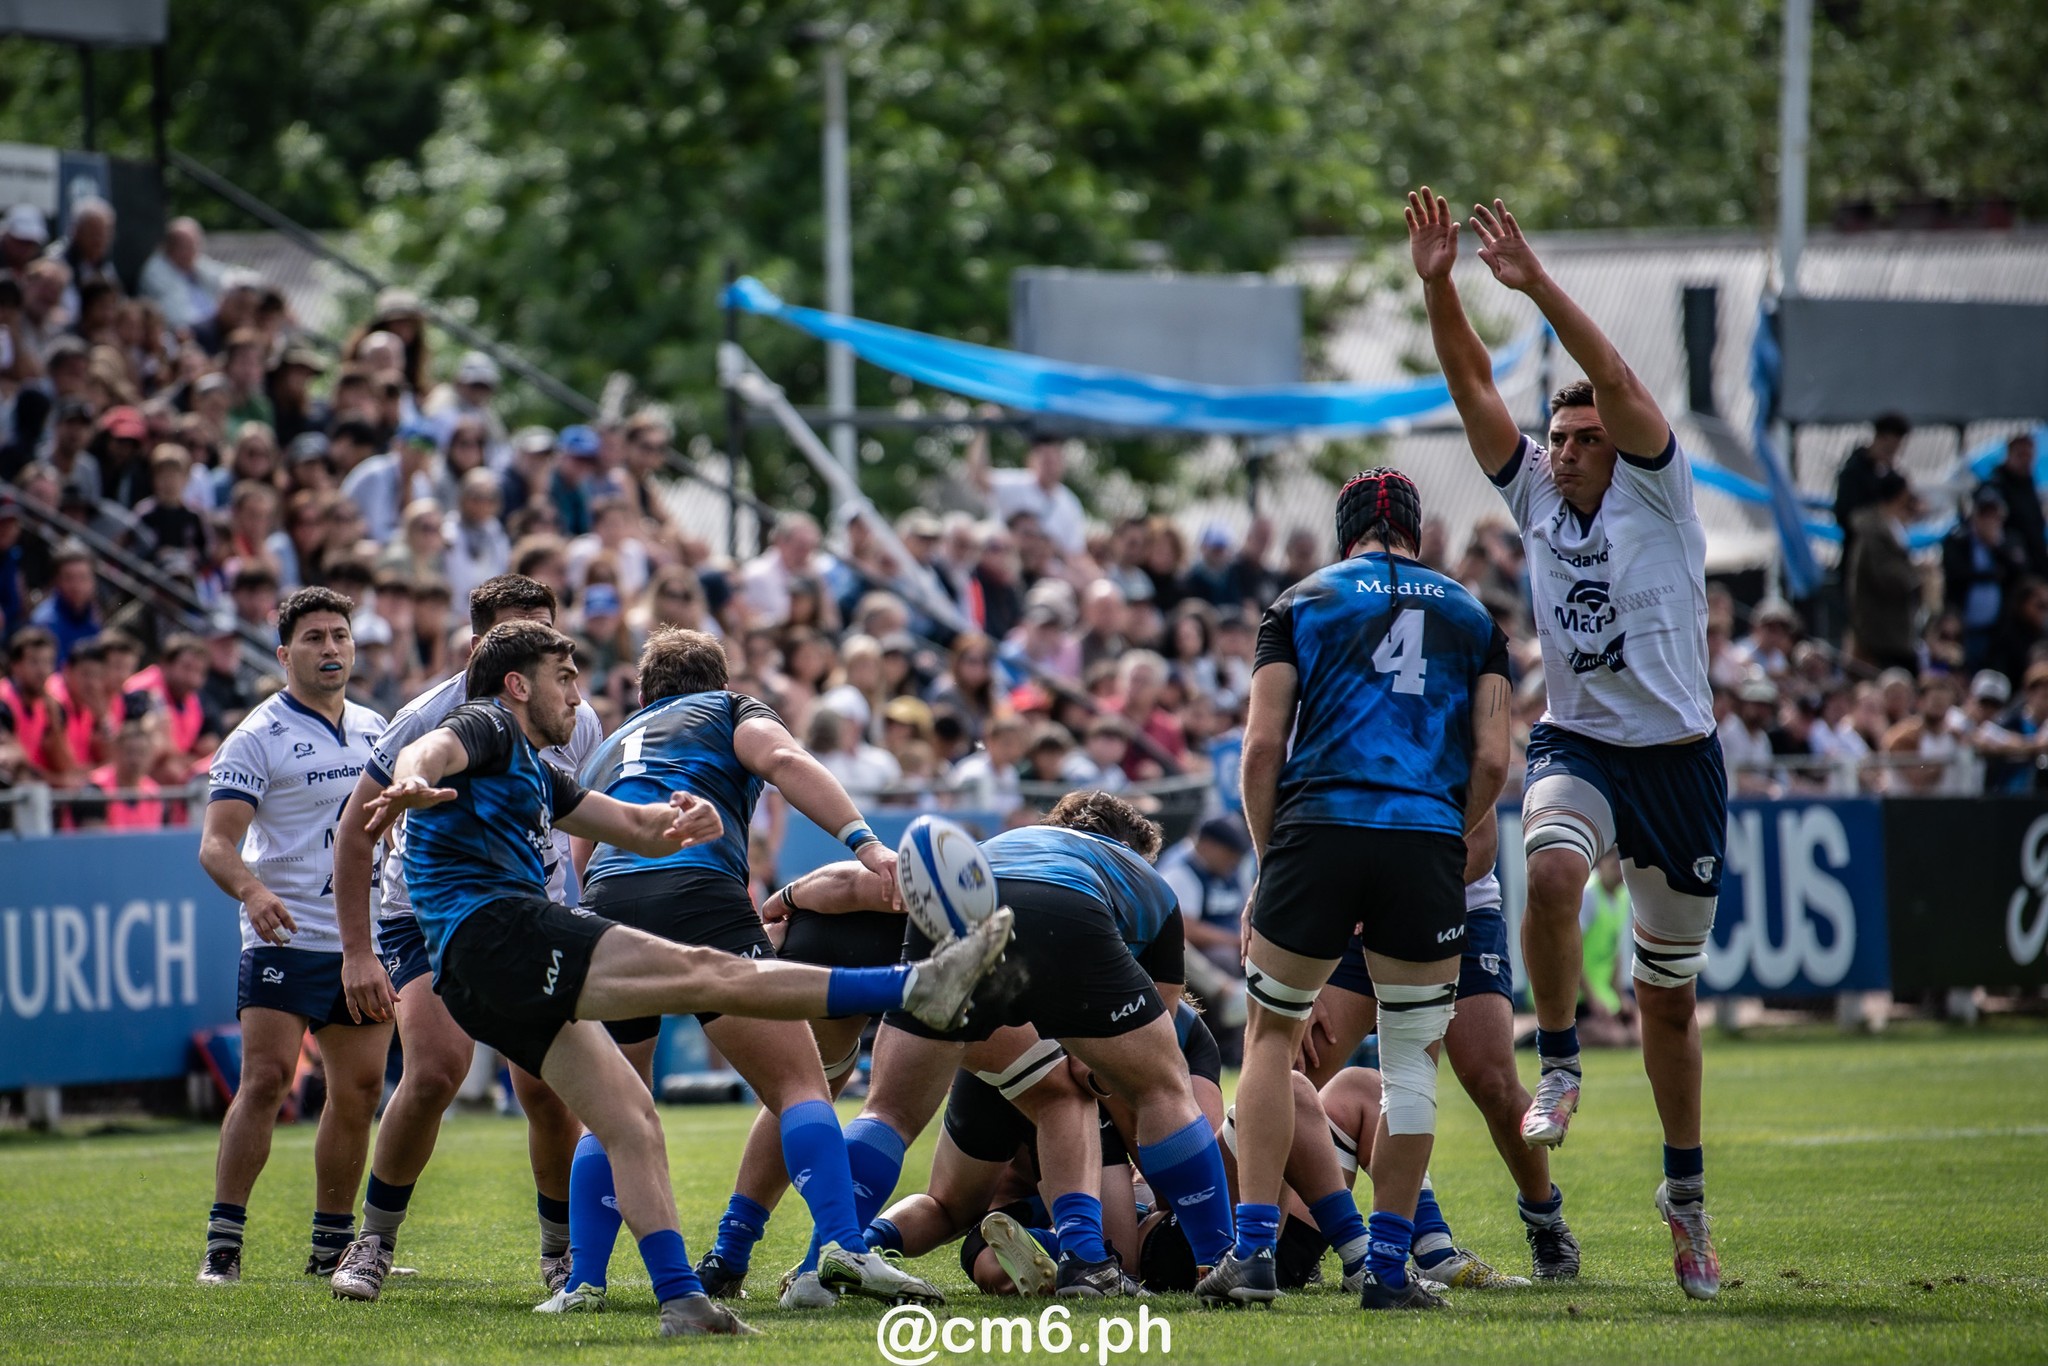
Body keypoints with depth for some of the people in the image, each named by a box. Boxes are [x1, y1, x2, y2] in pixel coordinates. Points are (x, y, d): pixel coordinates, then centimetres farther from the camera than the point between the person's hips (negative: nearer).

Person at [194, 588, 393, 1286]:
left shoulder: (375, 730, 13)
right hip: (286, 939, -6)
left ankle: (332, 1247, 15)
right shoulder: (258, 737, -7)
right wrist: (252, 890, -32)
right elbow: (216, 842, -13)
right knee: (265, 1079, -15)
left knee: (360, 1089, 6)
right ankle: (222, 1242, -12)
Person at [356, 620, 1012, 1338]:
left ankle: (680, 1298, -4)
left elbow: (640, 830, 29)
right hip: (493, 930, -11)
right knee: (704, 973, -17)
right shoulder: (485, 727, 4)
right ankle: (915, 987, -27)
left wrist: (684, 819, 4)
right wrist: (412, 784, -46)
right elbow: (431, 750, -20)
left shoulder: (532, 769, 32)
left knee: (629, 1119, 4)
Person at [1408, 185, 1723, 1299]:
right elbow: (1473, 386, -5)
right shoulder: (1538, 494, 3)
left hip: (1676, 757, -2)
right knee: (1549, 870, -34)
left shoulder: (1657, 490, -6)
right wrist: (1437, 285, -17)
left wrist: (1536, 286, -29)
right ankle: (1557, 1068, -16)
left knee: (1668, 995, 7)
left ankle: (1685, 1194, 22)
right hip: (1576, 746, 2)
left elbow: (1614, 380, -20)